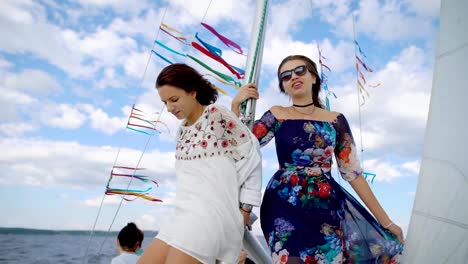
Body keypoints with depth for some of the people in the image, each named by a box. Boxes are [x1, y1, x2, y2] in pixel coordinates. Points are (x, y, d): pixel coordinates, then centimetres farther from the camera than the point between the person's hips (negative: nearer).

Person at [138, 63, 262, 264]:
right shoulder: (182, 130, 15)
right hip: (184, 214, 8)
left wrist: (245, 207, -6)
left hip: (212, 212, -8)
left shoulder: (217, 115, -8)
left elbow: (251, 156, -8)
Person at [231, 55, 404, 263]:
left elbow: (353, 173, 5)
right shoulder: (276, 115, 3)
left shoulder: (335, 120, 4)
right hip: (285, 205, -1)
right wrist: (236, 105, -8)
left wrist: (385, 221, 5)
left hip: (328, 206, 2)